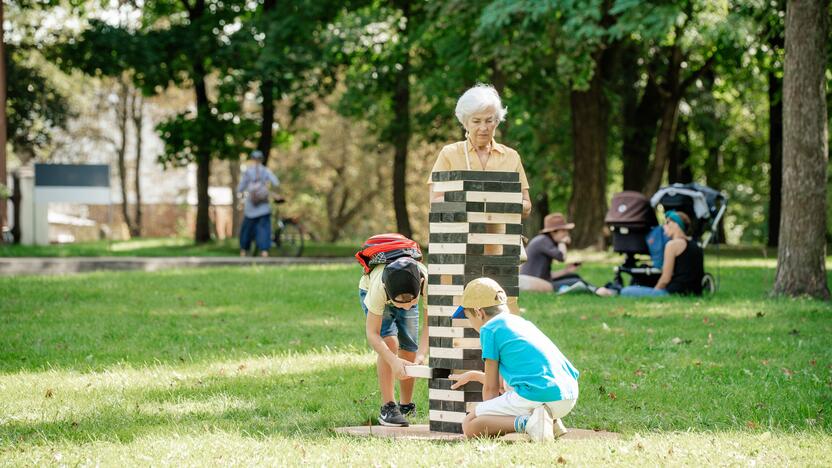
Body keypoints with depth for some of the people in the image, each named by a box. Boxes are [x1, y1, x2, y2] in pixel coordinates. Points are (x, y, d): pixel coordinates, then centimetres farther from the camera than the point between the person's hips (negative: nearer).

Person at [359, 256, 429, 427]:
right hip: (369, 291, -3)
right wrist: (393, 361, -52)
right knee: (390, 342, -24)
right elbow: (372, 333, -39)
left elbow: (429, 322, -31)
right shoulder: (379, 287, -46)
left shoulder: (426, 279, -42)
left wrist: (421, 354, -46)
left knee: (409, 351, 2)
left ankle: (406, 406, 25)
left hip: (406, 292, 3)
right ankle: (388, 407, -21)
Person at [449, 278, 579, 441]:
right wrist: (473, 375, 52)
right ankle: (551, 421, 11)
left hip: (537, 395, -8)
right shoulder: (521, 321, 27)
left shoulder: (489, 329, 2)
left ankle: (524, 422, -21)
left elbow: (491, 388, 5)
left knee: (469, 426, 2)